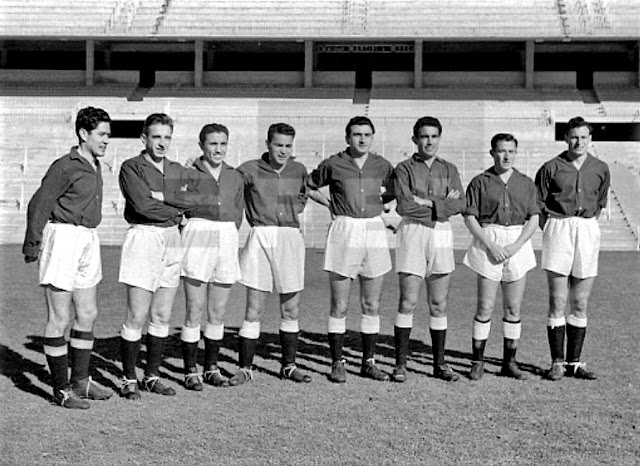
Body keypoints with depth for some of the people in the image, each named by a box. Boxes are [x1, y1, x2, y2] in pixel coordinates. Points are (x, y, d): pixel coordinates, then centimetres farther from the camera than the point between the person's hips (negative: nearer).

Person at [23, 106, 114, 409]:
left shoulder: (95, 167, 12)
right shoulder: (65, 167, -13)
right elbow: (39, 205, -11)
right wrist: (32, 245, -11)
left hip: (88, 240, 9)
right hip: (63, 238, -9)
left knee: (88, 314, 12)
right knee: (59, 319, -2)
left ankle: (80, 381, 24)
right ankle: (61, 389, 7)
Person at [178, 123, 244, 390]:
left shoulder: (235, 177, 13)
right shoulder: (189, 174, 1)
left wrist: (225, 236, 8)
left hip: (227, 241, 4)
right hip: (197, 239, -4)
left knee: (218, 312, 9)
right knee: (195, 311, -4)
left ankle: (212, 367, 19)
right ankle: (190, 370, 4)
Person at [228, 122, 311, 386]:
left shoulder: (299, 171, 9)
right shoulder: (249, 170, -2)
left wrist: (291, 212, 12)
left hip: (290, 238, 3)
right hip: (260, 238, -3)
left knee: (291, 310, 9)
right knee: (254, 310, -2)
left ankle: (289, 366, 21)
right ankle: (245, 368, 7)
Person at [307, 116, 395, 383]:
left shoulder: (382, 166, 6)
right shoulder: (333, 165, -2)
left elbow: (397, 190, 24)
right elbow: (308, 187, 12)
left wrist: (378, 200, 10)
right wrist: (330, 205, 4)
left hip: (374, 233, 3)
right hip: (343, 233, -3)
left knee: (372, 305, 7)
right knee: (339, 306, 0)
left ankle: (369, 362, 17)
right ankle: (337, 363, 10)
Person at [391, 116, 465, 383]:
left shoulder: (449, 170, 13)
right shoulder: (404, 169, 2)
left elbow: (459, 205, -2)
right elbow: (404, 205, -13)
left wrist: (427, 203, -11)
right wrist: (442, 203, -7)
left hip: (441, 234, 3)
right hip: (412, 234, -3)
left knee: (439, 305, 7)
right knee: (408, 302, -5)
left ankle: (439, 363, 15)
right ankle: (400, 363, 2)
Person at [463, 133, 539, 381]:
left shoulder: (526, 183, 9)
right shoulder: (480, 182, 2)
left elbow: (533, 219, 5)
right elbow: (470, 218, -2)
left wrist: (515, 246, -9)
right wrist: (491, 245, -12)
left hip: (518, 243, 3)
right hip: (488, 243, -2)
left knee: (513, 308, 5)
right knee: (485, 306, -3)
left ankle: (509, 362, 15)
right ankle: (478, 361, 7)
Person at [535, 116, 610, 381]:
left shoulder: (600, 169, 7)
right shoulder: (551, 168, -2)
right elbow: (537, 204, 3)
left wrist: (587, 224, 14)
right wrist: (550, 228, 0)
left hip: (588, 232, 3)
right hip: (558, 230, -3)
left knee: (580, 305, 6)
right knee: (557, 302, -3)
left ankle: (574, 363, 13)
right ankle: (557, 363, 4)